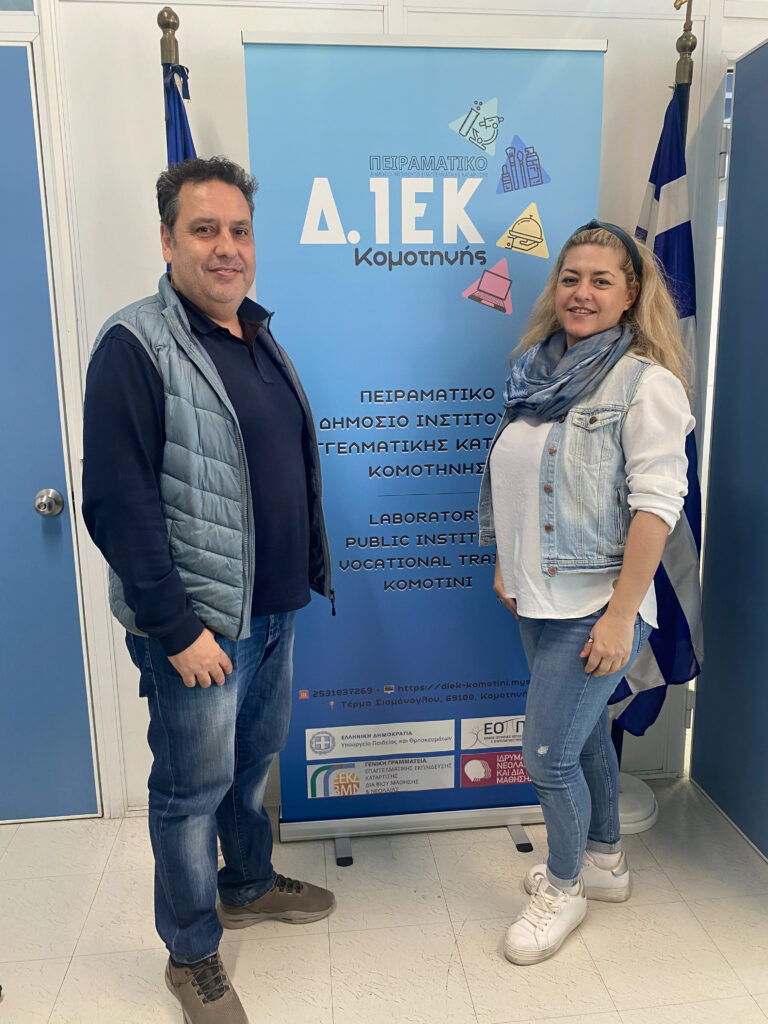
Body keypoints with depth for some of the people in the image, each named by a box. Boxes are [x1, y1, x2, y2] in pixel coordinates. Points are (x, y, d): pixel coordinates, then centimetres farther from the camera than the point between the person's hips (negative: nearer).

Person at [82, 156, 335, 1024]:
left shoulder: (258, 338, 10)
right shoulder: (136, 347, -15)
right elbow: (115, 504, -20)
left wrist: (308, 570, 14)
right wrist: (177, 628, -19)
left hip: (273, 607, 8)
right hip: (198, 621, -7)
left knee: (254, 760, 23)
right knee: (193, 786, 9)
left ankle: (249, 885, 47)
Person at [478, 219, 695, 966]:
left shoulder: (646, 382, -13)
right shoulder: (540, 370, 8)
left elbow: (656, 503, -18)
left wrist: (621, 615, -21)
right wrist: (505, 563, 13)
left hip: (594, 606, -6)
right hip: (538, 597, 7)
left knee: (548, 752, 0)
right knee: (584, 731, 21)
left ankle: (564, 888, 28)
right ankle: (604, 861, 43)